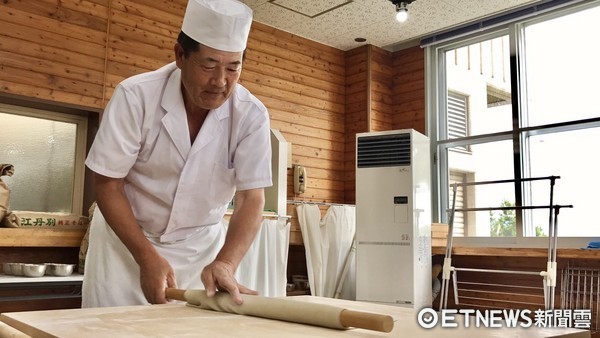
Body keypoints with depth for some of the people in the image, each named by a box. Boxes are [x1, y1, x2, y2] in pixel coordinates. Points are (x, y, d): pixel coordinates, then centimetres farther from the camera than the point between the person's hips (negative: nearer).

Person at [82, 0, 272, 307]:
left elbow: (250, 198, -18)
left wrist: (225, 263, -35)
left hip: (201, 244, 2)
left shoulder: (251, 115, -16)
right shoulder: (135, 96, -20)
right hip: (125, 237, -1)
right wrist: (147, 257, -21)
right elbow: (108, 184, -14)